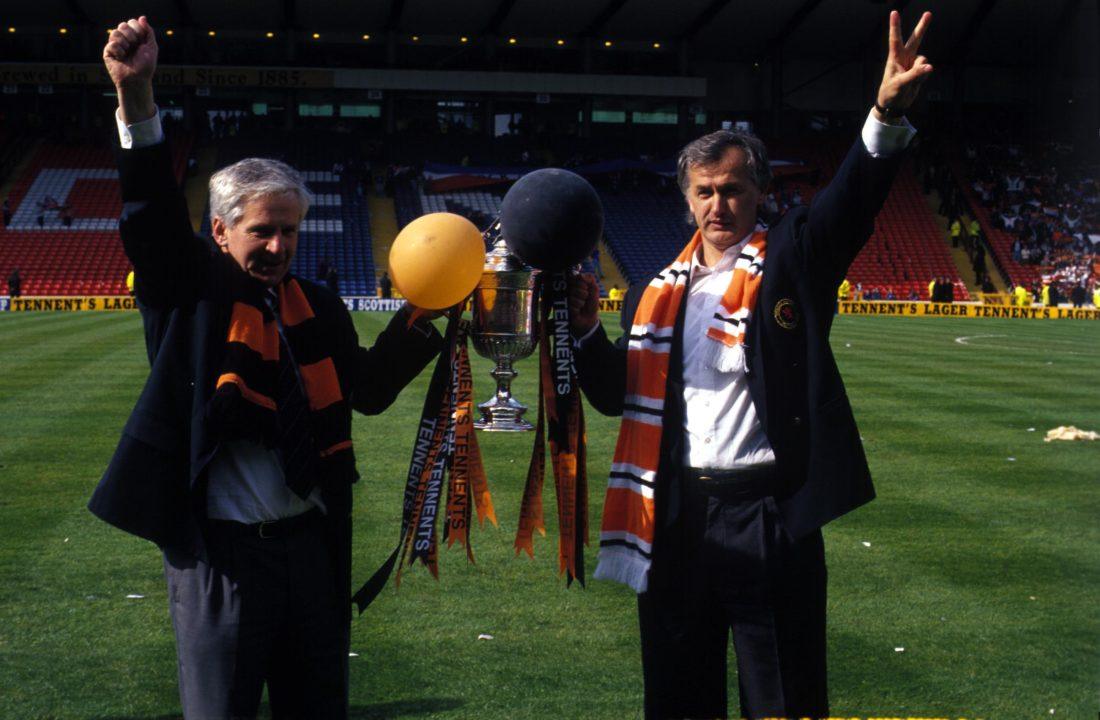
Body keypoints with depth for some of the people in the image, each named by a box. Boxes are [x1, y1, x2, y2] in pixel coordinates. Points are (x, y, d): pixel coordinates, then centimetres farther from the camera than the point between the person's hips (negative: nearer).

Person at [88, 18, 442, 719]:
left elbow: (369, 389, 11)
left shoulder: (319, 307, 9)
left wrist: (421, 318, 1)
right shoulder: (193, 288, -3)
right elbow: (154, 217, -19)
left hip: (312, 546, 5)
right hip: (220, 552, -4)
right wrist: (137, 97, -31)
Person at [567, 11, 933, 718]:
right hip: (674, 518, 4)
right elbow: (615, 394, 13)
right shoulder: (656, 292, 12)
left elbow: (850, 204, -18)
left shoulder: (791, 265, 0)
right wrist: (586, 330, -6)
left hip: (768, 516, -4)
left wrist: (889, 114, -35)